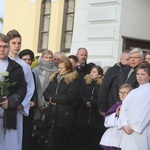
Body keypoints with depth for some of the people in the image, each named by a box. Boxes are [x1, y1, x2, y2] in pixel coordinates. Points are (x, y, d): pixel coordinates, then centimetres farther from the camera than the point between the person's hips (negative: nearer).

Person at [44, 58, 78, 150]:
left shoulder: (72, 81, -3)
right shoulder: (54, 78, 16)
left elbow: (69, 98, -13)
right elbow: (46, 93, 10)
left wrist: (53, 98, -9)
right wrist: (51, 99, -12)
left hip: (64, 115, -5)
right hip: (52, 113, 6)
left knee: (61, 141, 0)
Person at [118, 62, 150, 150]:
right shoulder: (133, 92, 18)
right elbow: (124, 108, 10)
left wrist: (134, 126, -11)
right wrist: (125, 125, -6)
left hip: (141, 131, -5)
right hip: (128, 130, 5)